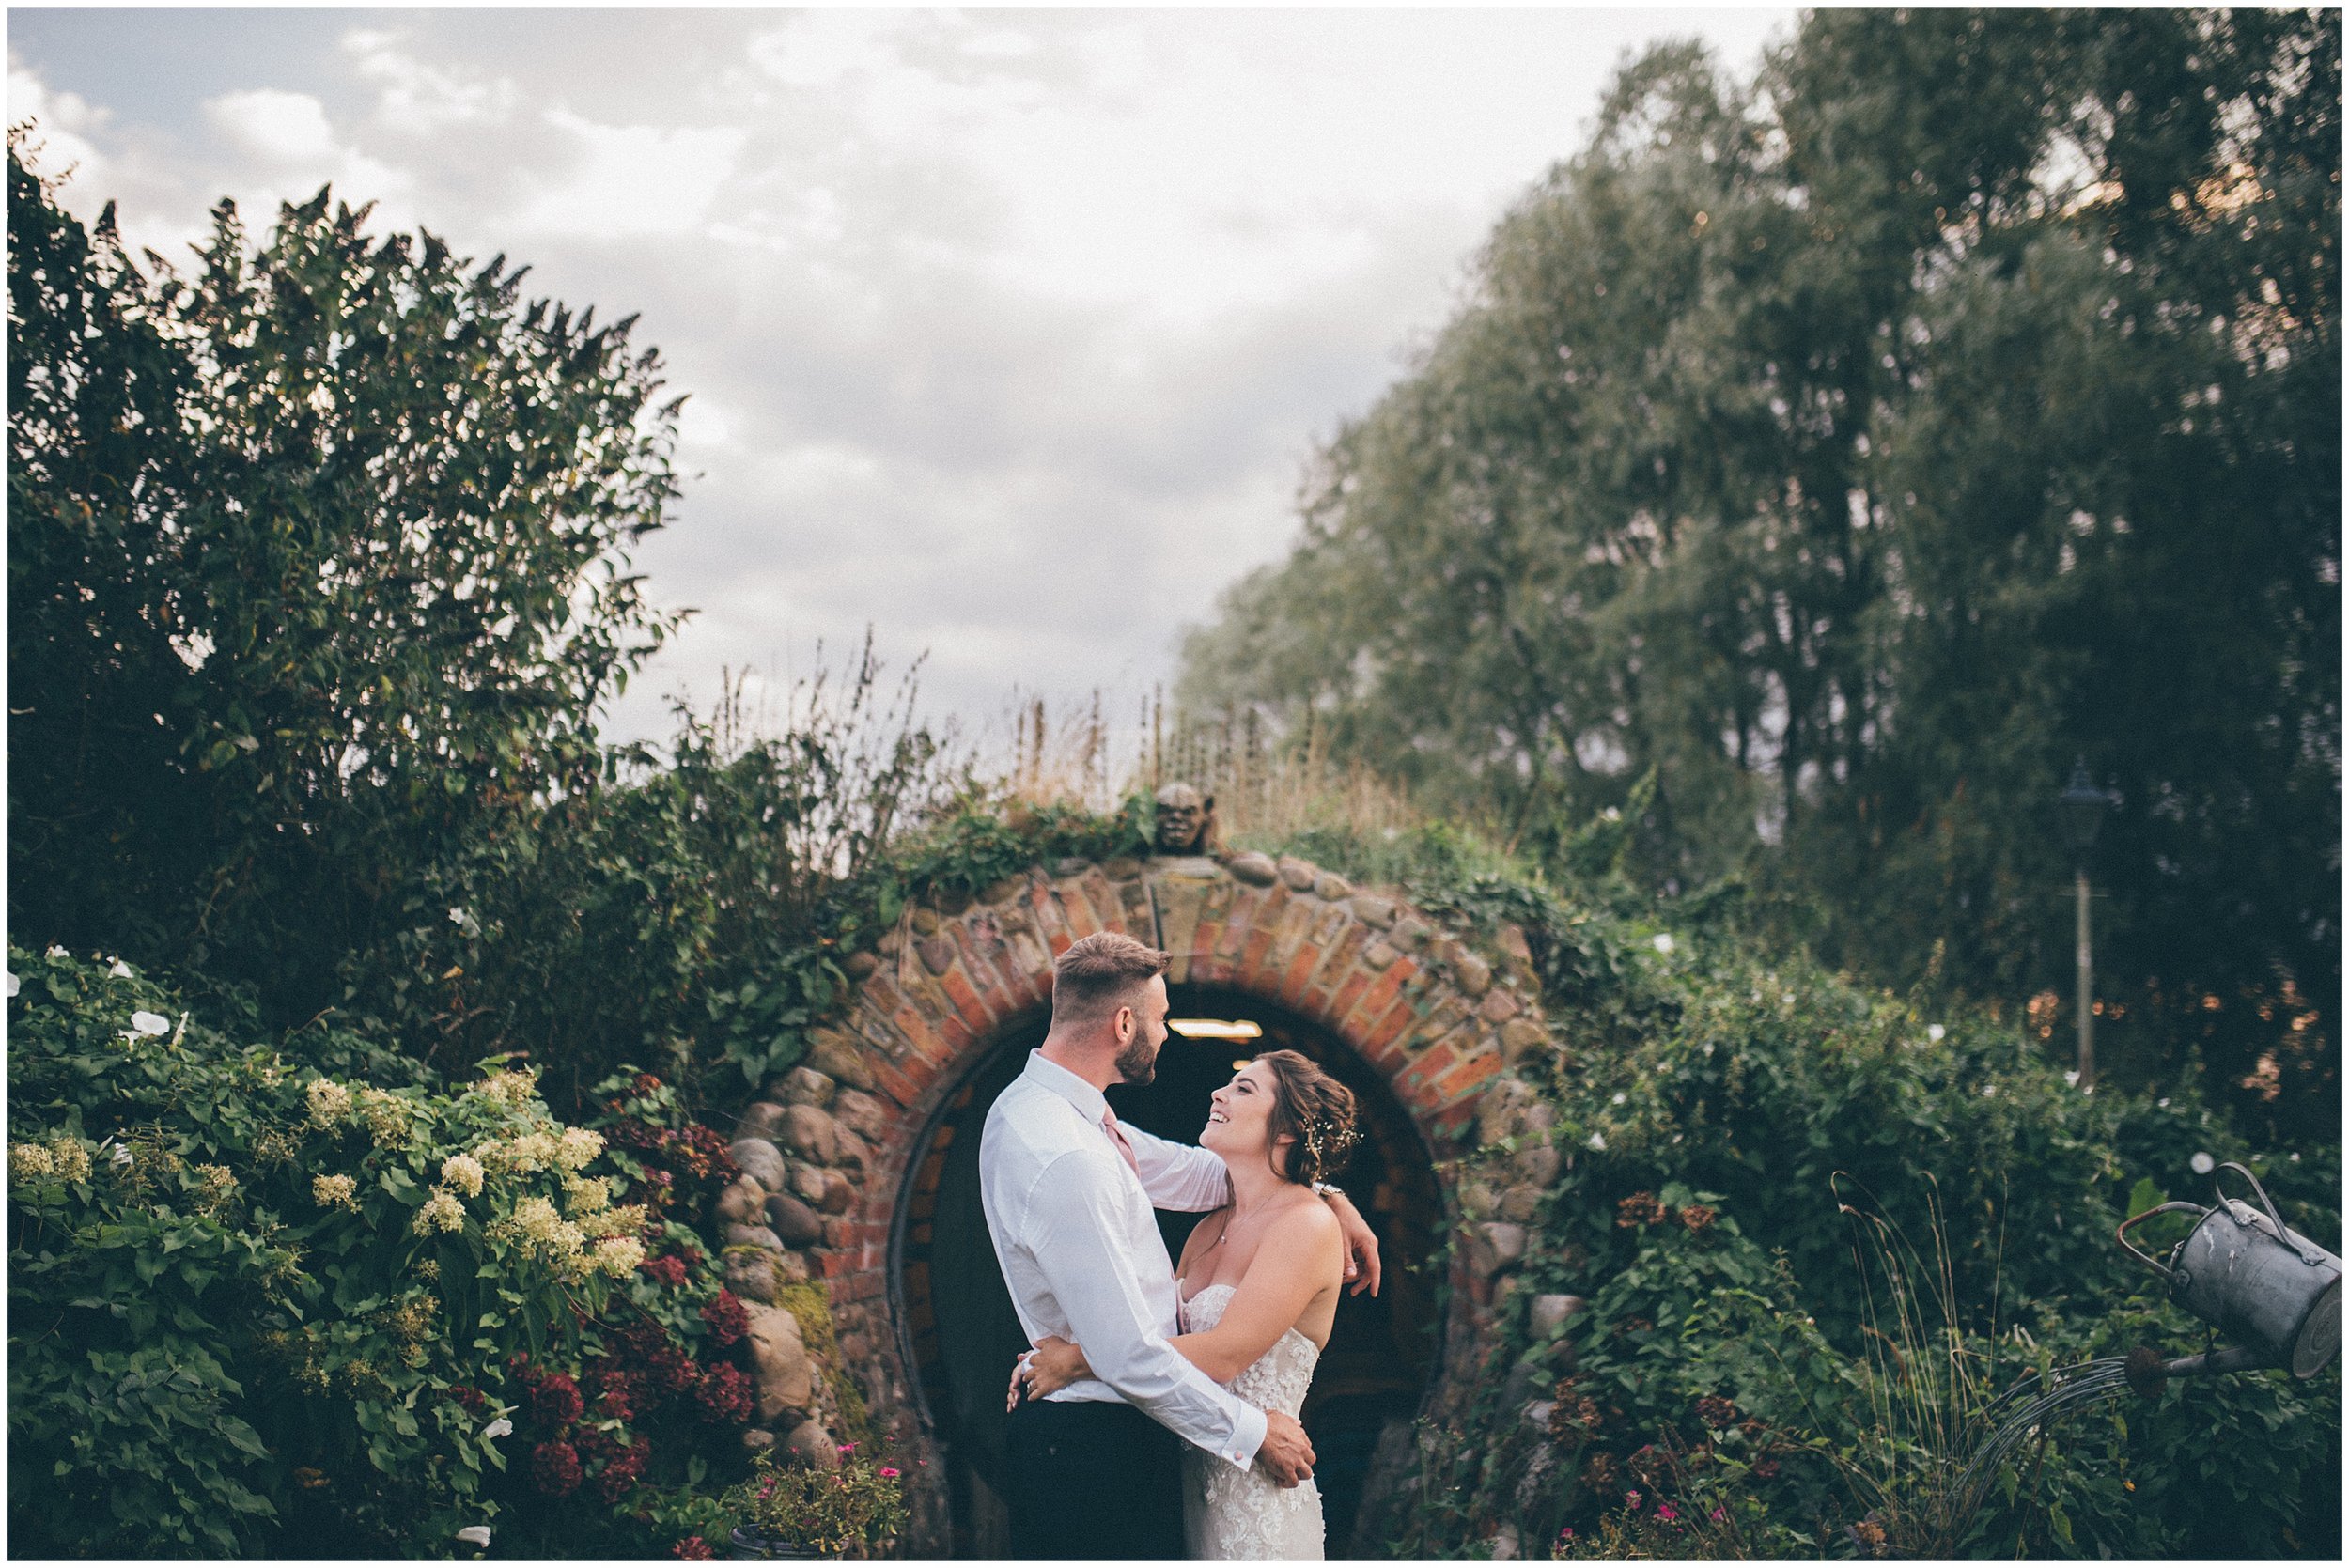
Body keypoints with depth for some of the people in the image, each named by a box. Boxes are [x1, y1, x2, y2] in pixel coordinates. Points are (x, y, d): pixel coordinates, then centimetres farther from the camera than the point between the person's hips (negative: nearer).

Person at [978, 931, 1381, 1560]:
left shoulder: (1036, 1103, 5)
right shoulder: (1065, 1164, -27)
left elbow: (1183, 1172, 17)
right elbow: (1128, 1356, -26)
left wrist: (1327, 1197, 13)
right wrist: (1251, 1430, -15)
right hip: (1096, 1453, -10)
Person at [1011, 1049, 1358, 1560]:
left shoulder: (1308, 1224, -14)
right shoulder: (1213, 1227, 12)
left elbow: (1224, 1354, -21)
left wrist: (1078, 1361, -17)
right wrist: (1049, 1361, -7)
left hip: (1254, 1496, -7)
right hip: (1187, 1476, 7)